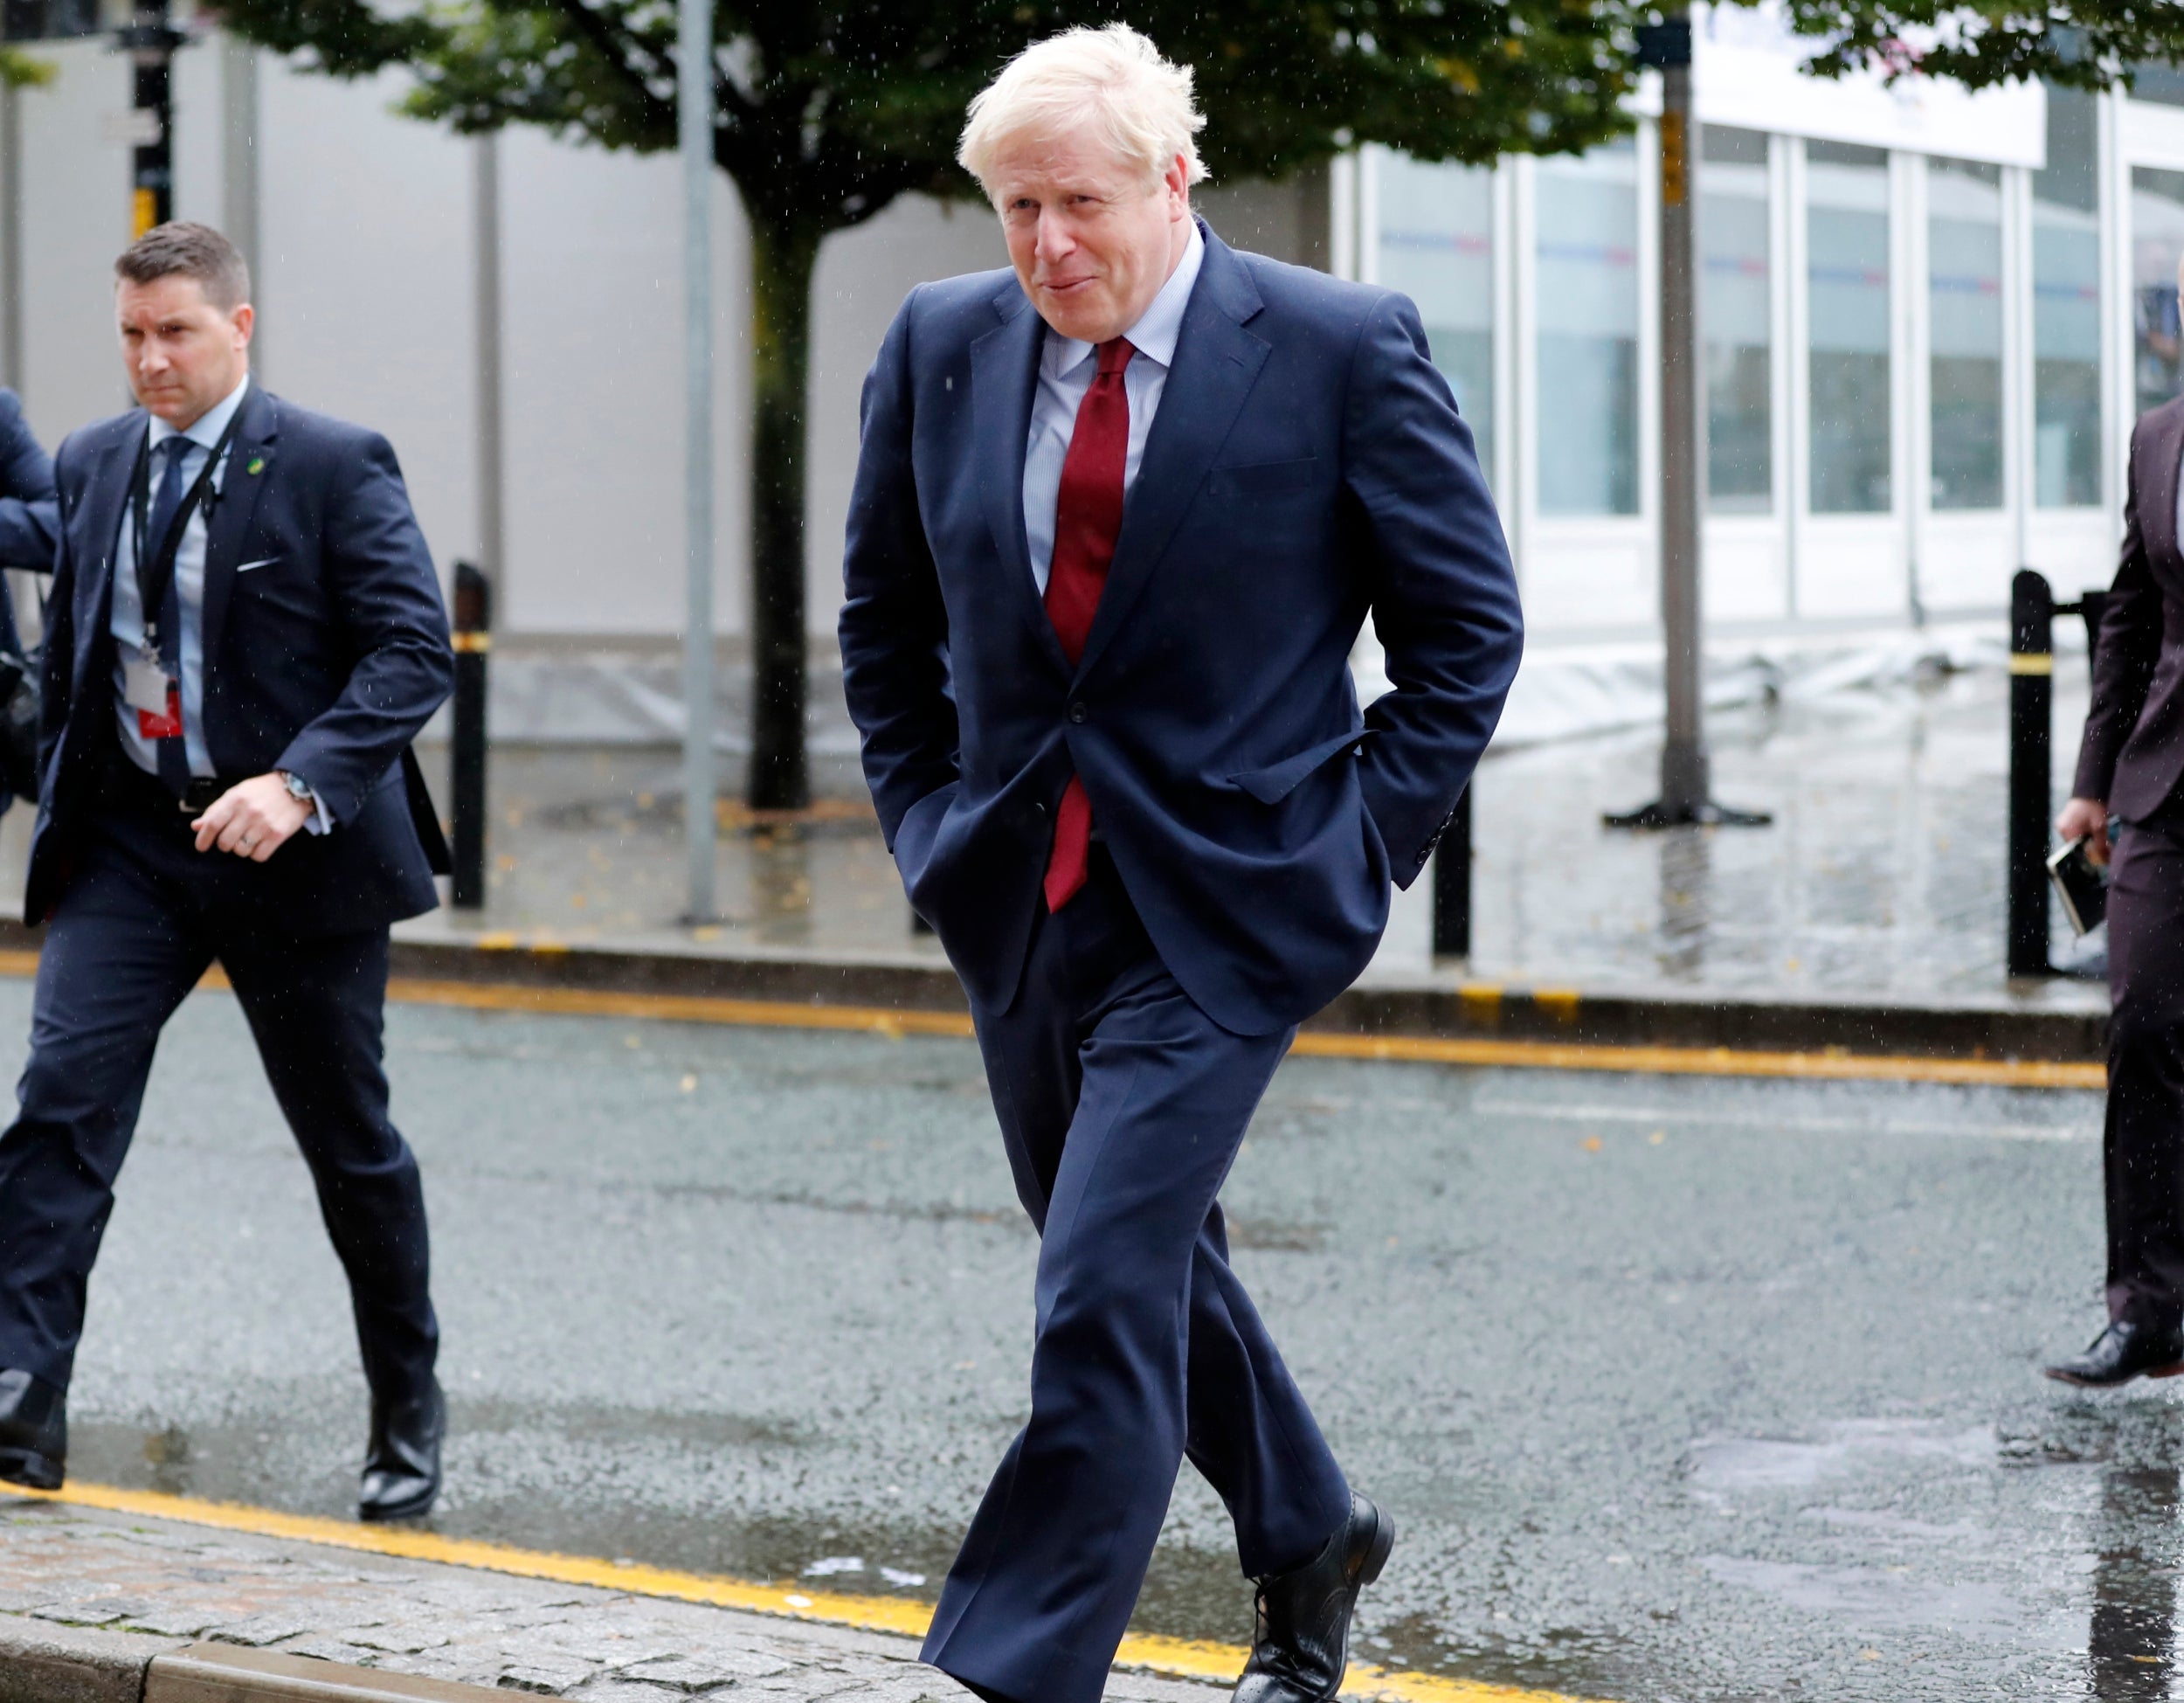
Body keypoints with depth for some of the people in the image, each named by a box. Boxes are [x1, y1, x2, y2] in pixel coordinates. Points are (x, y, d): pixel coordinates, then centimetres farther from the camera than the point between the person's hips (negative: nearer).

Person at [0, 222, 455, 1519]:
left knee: (350, 1142, 9)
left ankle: (409, 1410, 27)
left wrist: (300, 785, -27)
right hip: (128, 839, 4)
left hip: (294, 848, -4)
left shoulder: (334, 466, -9)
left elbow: (416, 649, -15)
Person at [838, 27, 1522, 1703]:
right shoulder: (941, 344, 3)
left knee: (1102, 1298, -14)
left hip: (1224, 905, -5)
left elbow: (1468, 622, -2)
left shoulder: (1345, 349, -9)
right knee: (1154, 1266, 18)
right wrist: (927, 813, 9)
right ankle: (1309, 1535, 42)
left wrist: (1362, 844, -6)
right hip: (1018, 903, 6)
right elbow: (885, 615, 17)